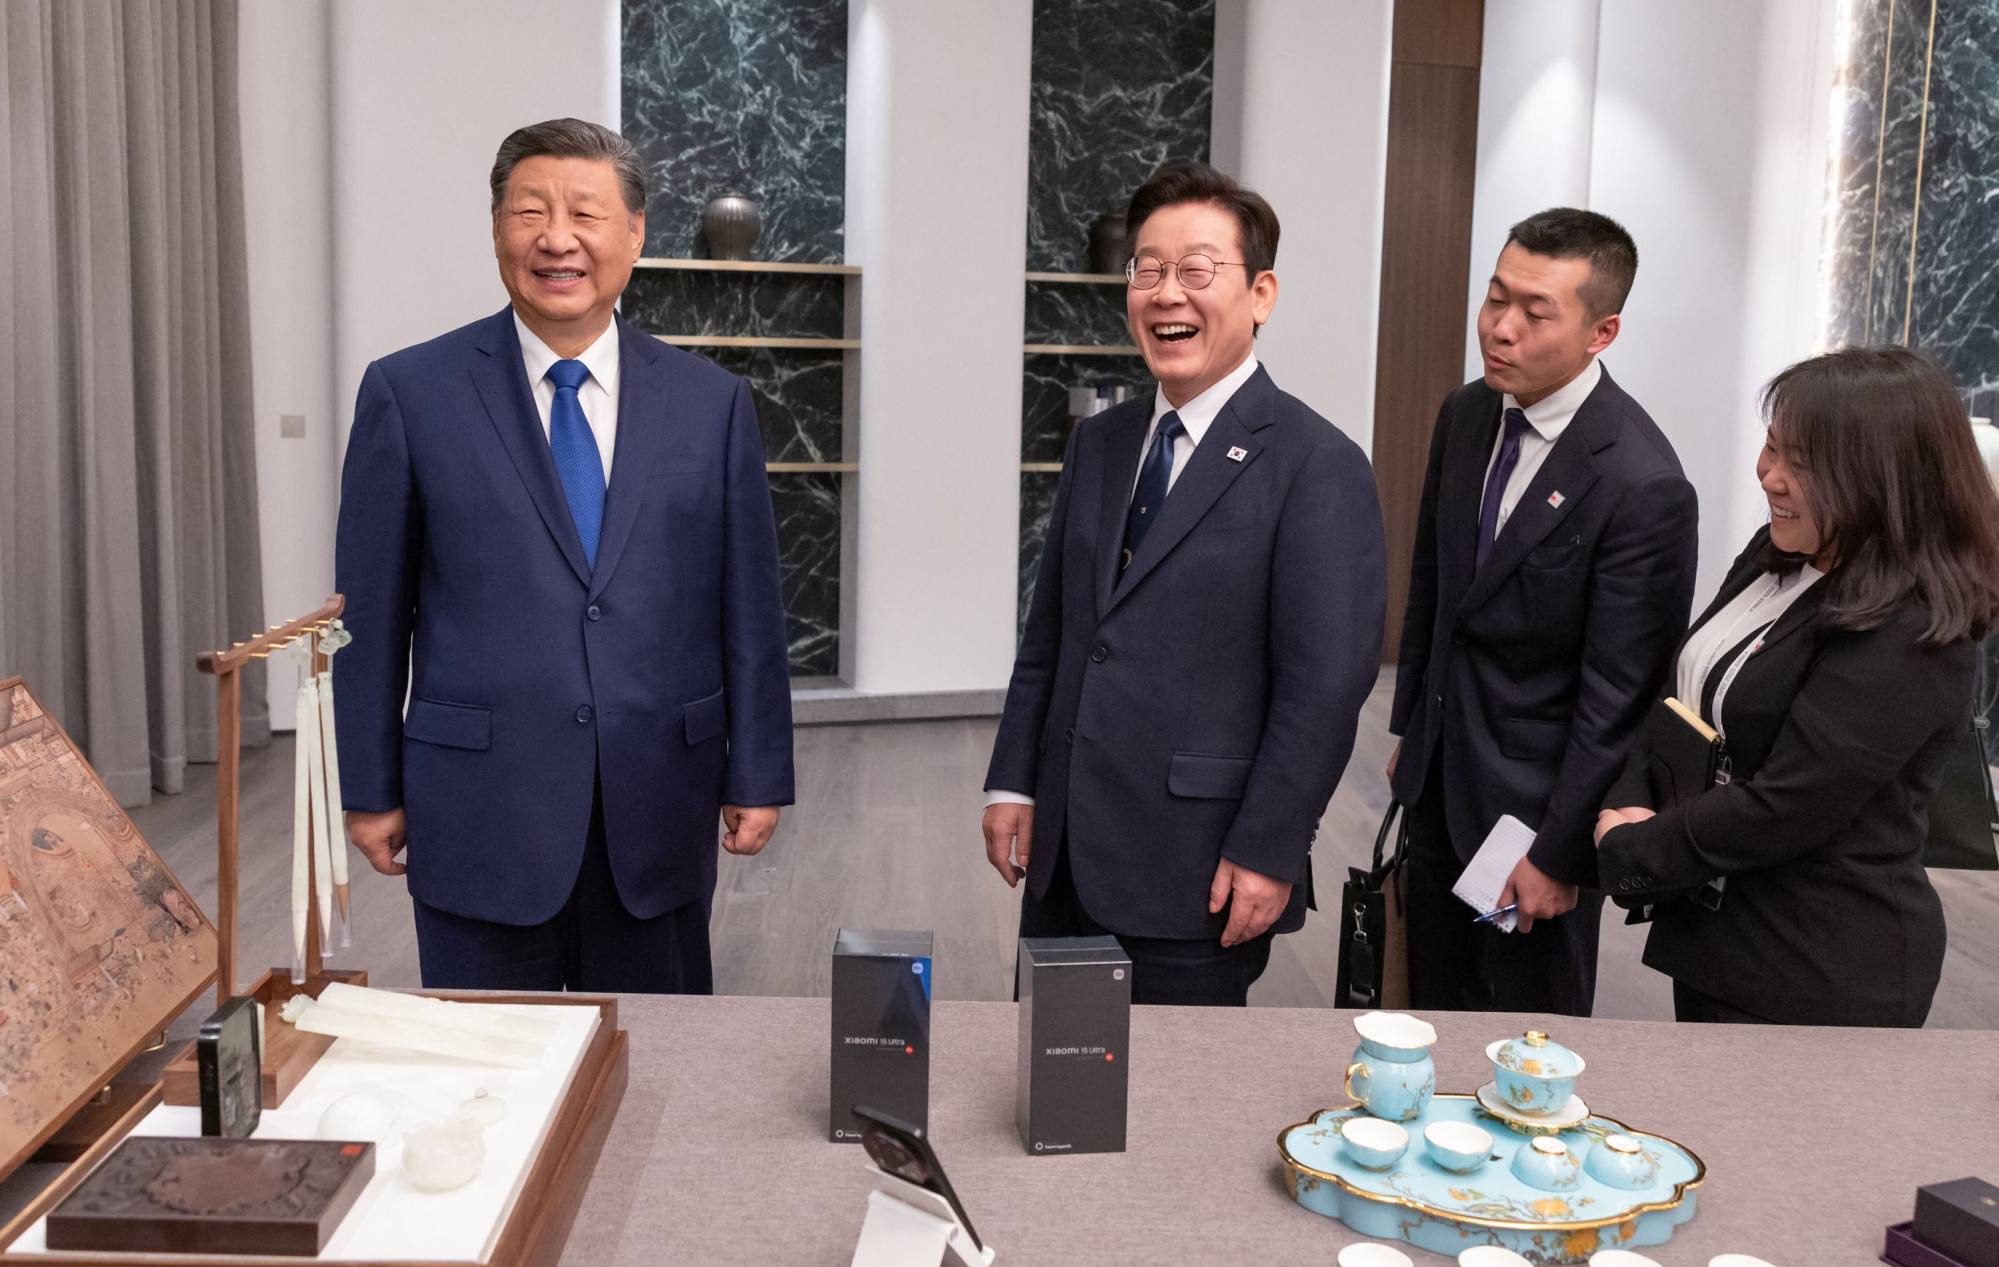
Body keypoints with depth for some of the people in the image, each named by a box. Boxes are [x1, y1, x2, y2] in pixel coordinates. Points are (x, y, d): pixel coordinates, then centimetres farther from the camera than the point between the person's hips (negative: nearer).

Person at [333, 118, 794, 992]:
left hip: (659, 812, 2)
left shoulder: (712, 403, 3)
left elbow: (748, 607, 5)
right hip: (479, 812, -1)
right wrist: (371, 789, 1)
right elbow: (370, 609, 1)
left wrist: (758, 774, 3)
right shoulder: (410, 394, -1)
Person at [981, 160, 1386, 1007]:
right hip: (1064, 852, 6)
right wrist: (1013, 781, 9)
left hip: (1196, 873, -6)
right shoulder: (1099, 444, 10)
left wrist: (1267, 852, -15)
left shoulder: (1317, 468, -12)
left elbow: (1326, 684, -14)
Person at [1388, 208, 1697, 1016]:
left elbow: (1616, 697, -20)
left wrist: (1561, 853, -15)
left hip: (1536, 798, -6)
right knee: (1433, 1010, 19)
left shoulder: (1644, 487, -24)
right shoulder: (1466, 416, -1)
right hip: (1439, 783, 7)